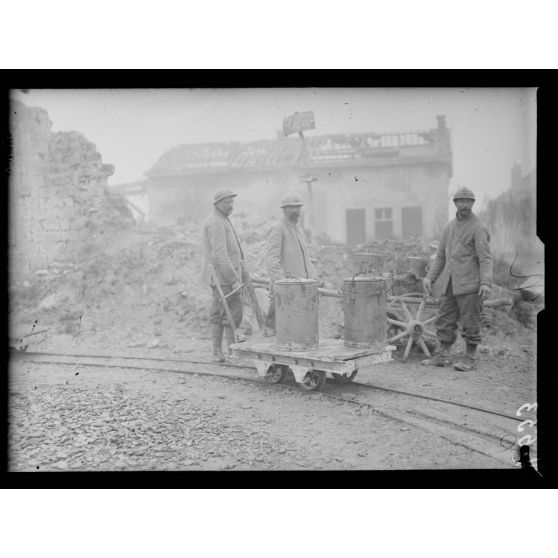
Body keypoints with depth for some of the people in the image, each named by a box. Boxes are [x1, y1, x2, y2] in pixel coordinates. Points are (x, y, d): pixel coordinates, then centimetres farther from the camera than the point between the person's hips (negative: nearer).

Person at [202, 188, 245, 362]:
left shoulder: (222, 221, 20)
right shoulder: (216, 222, -14)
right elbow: (220, 255, -22)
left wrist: (240, 272, 22)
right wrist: (234, 280, -23)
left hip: (219, 278, 11)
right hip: (223, 277, -11)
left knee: (218, 314, 10)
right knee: (233, 312, -9)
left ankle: (217, 352, 14)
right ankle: (232, 351, -6)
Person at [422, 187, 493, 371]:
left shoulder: (479, 228, -6)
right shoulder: (449, 227, 15)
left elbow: (486, 258, -13)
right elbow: (441, 256, 19)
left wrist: (486, 282, -25)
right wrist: (430, 277, 10)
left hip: (469, 284, -6)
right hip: (450, 283, 7)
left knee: (470, 322, -1)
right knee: (444, 320, 8)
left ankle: (470, 359, 7)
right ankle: (444, 356, 16)